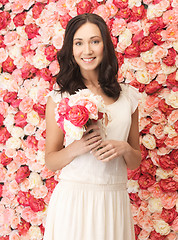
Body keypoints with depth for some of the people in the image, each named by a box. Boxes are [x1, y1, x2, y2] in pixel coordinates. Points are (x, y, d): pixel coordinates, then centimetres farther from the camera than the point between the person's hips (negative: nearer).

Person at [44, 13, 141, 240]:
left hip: (115, 201, 2)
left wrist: (124, 149, -11)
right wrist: (77, 147, -18)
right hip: (72, 198, -2)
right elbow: (50, 161, 1)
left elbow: (135, 162, 10)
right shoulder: (59, 97, -2)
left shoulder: (128, 96, 5)